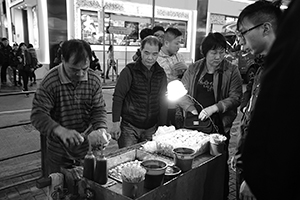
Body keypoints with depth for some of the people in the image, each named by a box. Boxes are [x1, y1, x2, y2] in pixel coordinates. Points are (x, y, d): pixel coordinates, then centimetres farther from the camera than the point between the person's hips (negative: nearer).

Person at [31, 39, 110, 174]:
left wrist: (101, 129, -24)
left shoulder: (95, 80, -8)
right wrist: (60, 131, -39)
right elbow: (37, 114, -22)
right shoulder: (50, 82, -19)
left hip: (87, 148, 3)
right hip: (58, 151, -3)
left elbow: (99, 109, -4)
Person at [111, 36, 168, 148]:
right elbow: (118, 97, -7)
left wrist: (162, 127, 9)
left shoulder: (161, 74, 5)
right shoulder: (129, 71, -8)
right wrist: (115, 123, -11)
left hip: (151, 129, 4)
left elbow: (162, 102, 11)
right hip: (129, 126, -4)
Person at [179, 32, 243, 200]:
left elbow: (236, 97, -9)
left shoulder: (232, 71, -2)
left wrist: (214, 108, -21)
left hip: (220, 125, -2)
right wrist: (193, 110, -10)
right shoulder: (194, 69, 6)